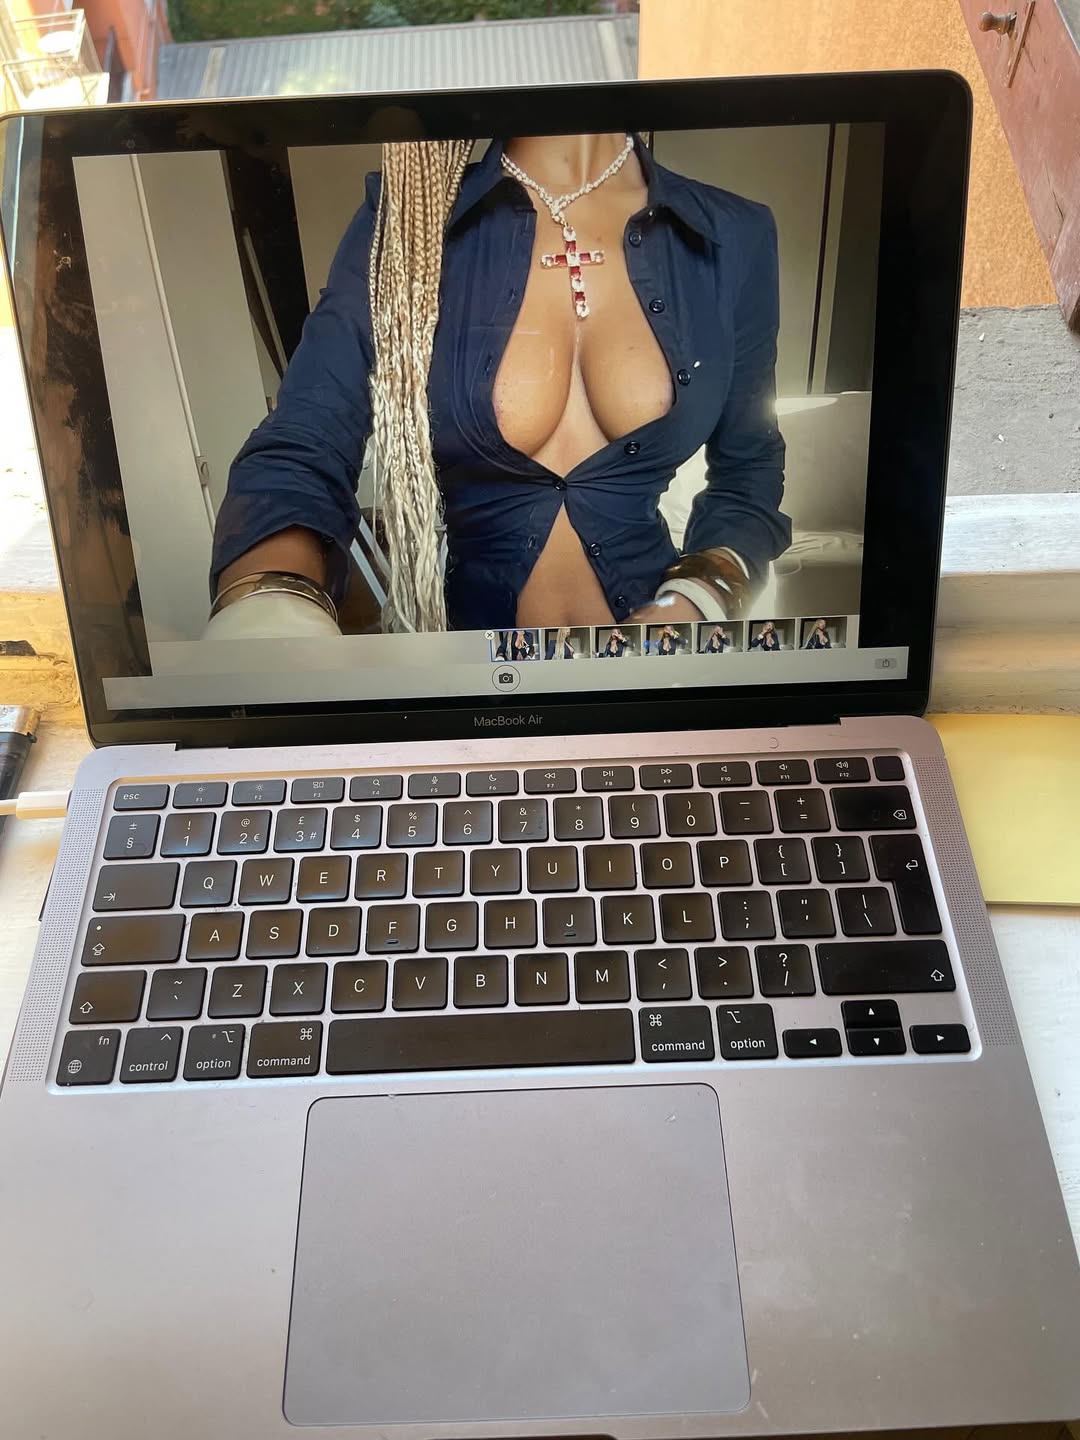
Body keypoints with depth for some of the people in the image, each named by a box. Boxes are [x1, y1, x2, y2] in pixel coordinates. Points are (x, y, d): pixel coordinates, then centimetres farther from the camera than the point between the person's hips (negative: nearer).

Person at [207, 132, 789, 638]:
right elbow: (297, 454, -17)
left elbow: (748, 469, 5)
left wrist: (694, 604, -14)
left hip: (655, 617, 1)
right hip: (468, 645, 0)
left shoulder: (732, 237, -3)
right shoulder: (403, 223, -7)